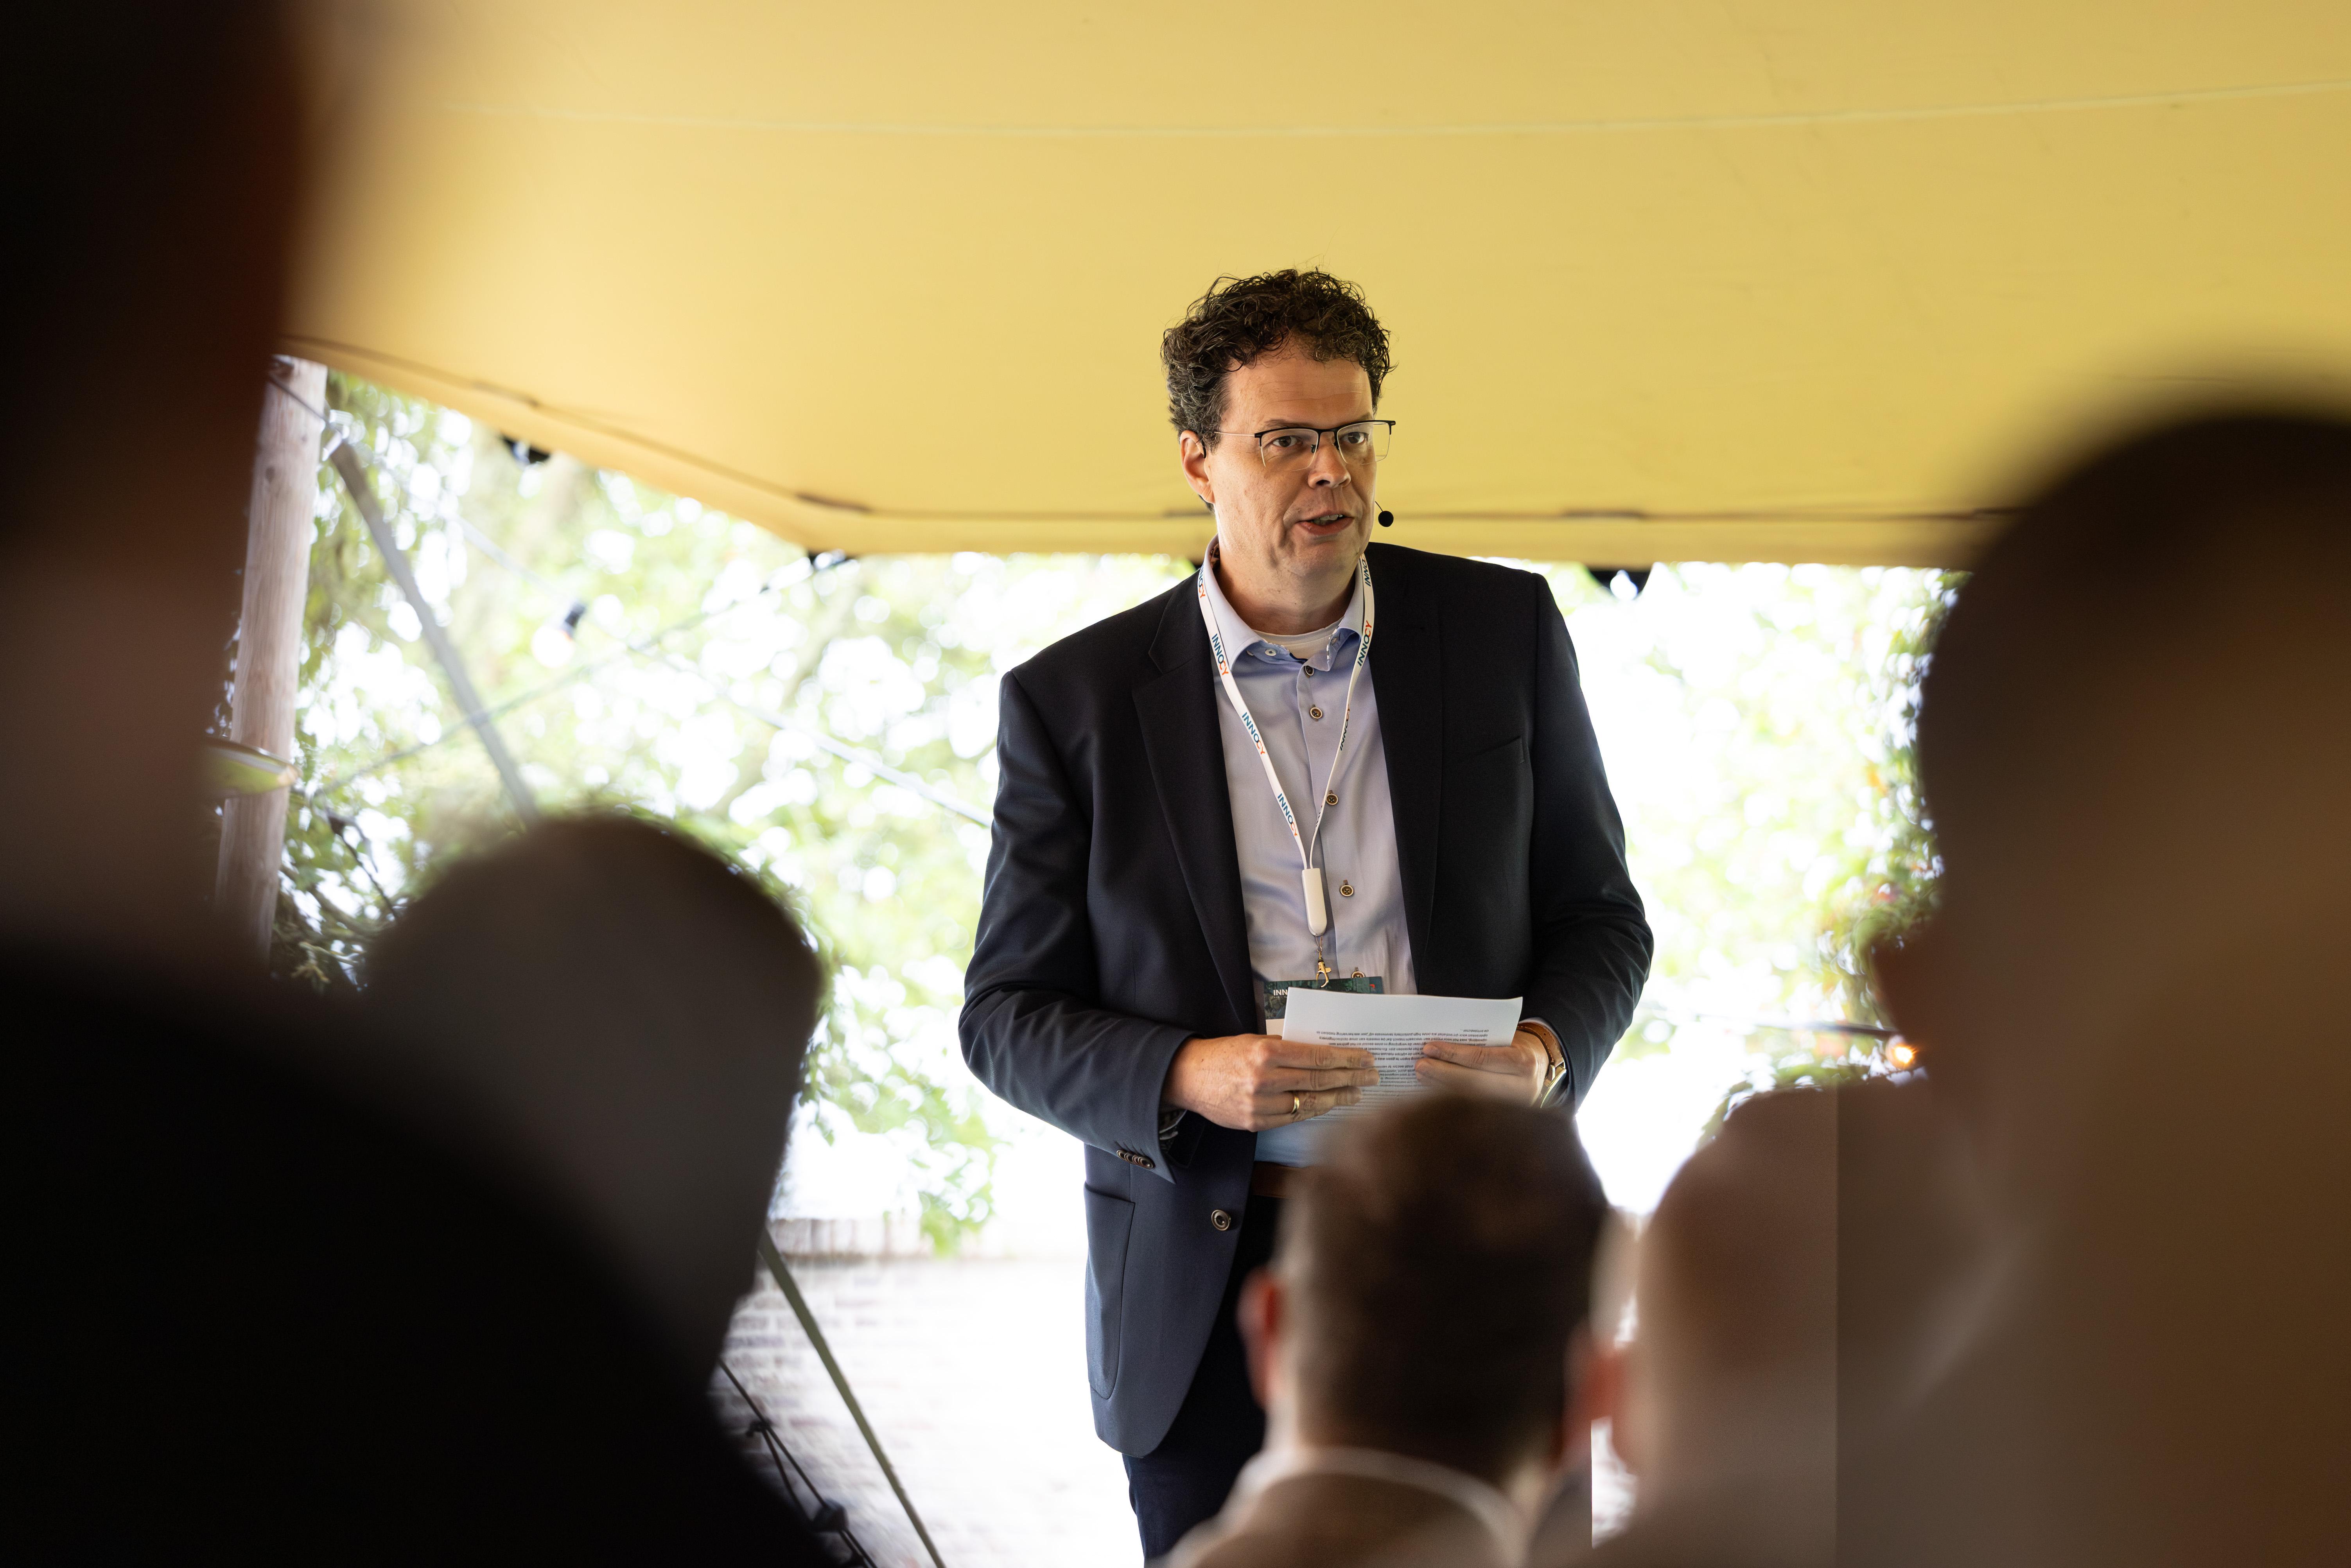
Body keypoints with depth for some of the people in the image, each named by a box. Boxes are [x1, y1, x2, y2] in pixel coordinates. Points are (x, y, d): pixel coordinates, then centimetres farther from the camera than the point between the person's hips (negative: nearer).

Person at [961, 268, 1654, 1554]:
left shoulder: (1504, 631, 7)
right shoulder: (1074, 700, 2)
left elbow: (1598, 917, 13)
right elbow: (1007, 1018, 3)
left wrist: (1546, 1054, -10)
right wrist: (1186, 1077, -17)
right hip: (1211, 1291, -1)